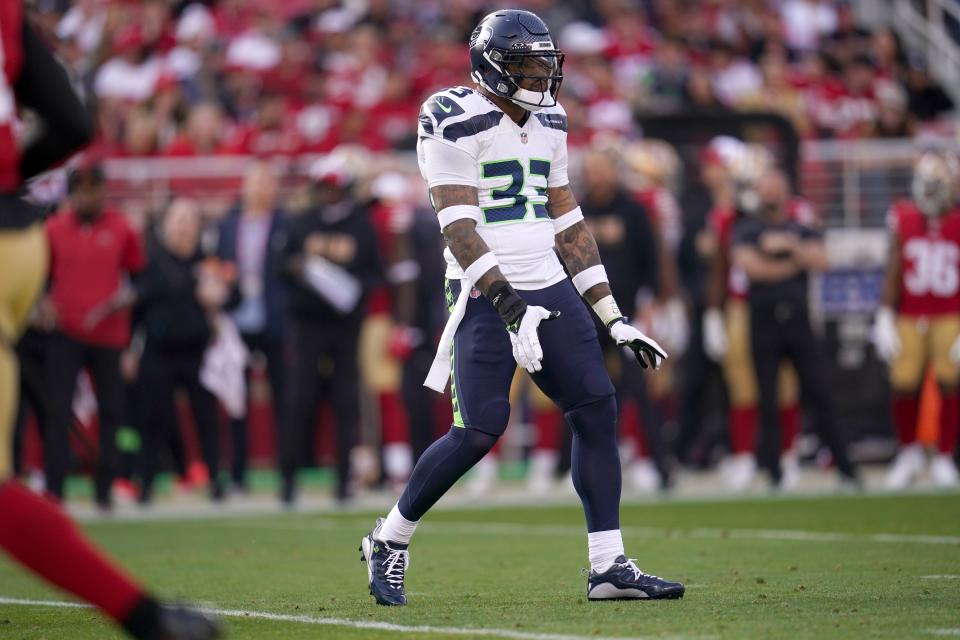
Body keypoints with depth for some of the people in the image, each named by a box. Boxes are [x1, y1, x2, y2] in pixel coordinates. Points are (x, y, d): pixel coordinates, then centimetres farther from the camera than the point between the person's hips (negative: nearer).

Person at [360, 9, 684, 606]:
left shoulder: (547, 124, 13)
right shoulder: (454, 121, -10)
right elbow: (459, 229, -17)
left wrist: (613, 317, 14)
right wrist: (507, 302, -26)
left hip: (548, 288, 7)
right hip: (485, 294, -7)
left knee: (598, 411, -2)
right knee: (479, 432, -12)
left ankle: (609, 567, 2)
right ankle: (389, 541, 9)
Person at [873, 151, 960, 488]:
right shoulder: (904, 219, -1)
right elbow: (893, 271, 3)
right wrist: (884, 318, -1)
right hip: (909, 318, 1)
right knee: (903, 387, -4)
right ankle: (909, 452, 20)